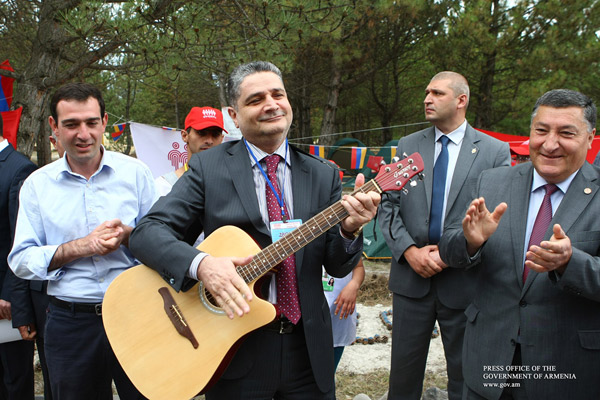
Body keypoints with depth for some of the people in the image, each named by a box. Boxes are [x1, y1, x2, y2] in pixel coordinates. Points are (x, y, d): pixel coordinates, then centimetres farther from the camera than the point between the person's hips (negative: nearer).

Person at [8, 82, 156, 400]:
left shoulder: (134, 172, 1)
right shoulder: (37, 184, 3)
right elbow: (20, 261, -1)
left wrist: (127, 234, -17)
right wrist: (81, 247, -15)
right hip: (69, 322, 1)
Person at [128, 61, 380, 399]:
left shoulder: (322, 175, 4)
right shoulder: (208, 167, -4)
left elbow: (338, 266, 2)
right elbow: (148, 232, -10)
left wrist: (349, 229, -19)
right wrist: (201, 264, -28)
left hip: (308, 350, 3)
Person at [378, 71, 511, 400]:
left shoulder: (495, 151, -2)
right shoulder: (408, 146, 6)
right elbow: (388, 206, 4)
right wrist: (409, 250, -10)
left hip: (464, 282, -2)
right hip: (411, 277, 2)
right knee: (404, 371, 12)